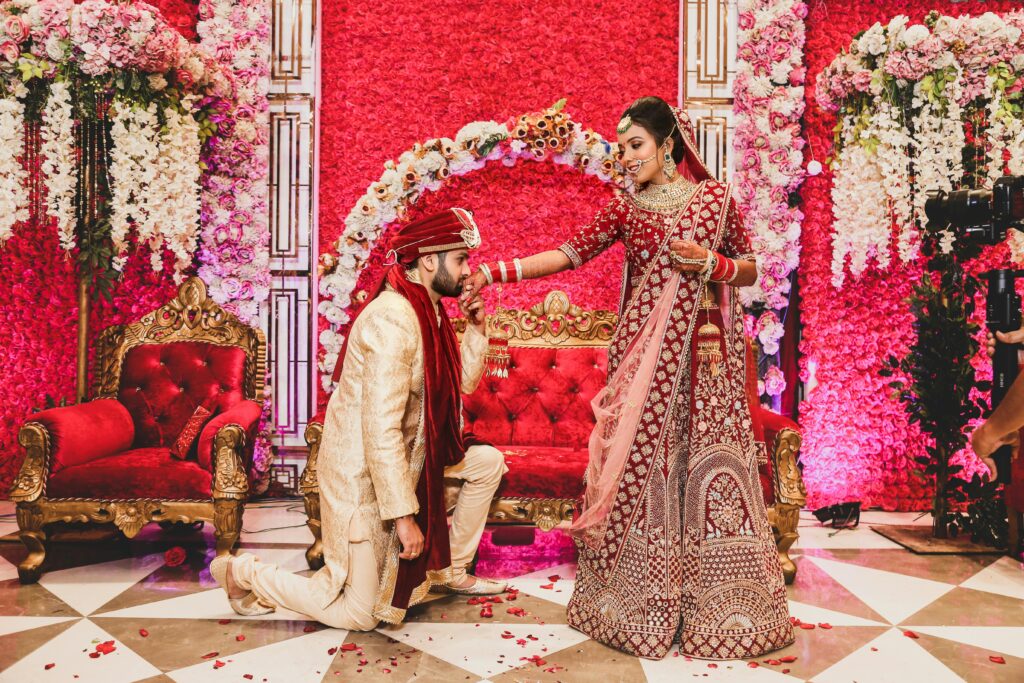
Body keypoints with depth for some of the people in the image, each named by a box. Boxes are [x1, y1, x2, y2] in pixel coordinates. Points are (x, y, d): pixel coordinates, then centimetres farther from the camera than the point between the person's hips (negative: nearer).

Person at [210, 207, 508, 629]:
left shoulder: (428, 311, 4)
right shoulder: (393, 319, -26)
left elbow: (464, 382, 12)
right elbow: (381, 428, -30)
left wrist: (476, 328, -2)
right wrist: (404, 516, -27)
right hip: (364, 472, -9)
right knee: (358, 614, 1)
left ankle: (450, 571, 24)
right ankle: (244, 574, 17)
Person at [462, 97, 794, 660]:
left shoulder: (715, 198, 6)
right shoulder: (626, 206, 8)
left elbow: (749, 270, 11)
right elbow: (568, 254, 1)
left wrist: (711, 264, -10)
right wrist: (495, 271, -8)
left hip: (703, 354, -1)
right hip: (644, 354, 1)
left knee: (707, 464, 1)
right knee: (640, 465, 1)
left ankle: (716, 603, 17)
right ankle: (641, 601, 15)